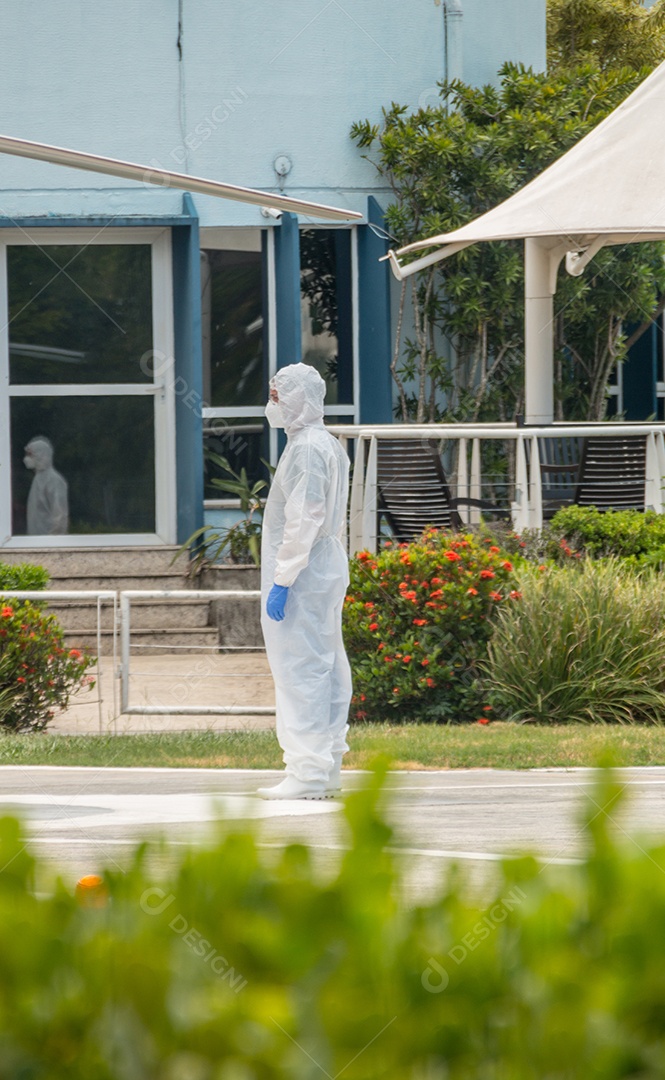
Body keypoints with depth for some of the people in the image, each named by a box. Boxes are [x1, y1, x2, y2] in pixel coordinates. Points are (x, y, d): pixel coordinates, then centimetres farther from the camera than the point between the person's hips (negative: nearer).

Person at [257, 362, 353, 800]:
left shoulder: (307, 449, -15)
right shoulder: (331, 446, 17)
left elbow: (304, 521, -20)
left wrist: (282, 580, -20)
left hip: (304, 573, -11)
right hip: (329, 571, 11)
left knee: (299, 669, -10)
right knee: (327, 669, 11)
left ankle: (307, 774, -12)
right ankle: (328, 770, 14)